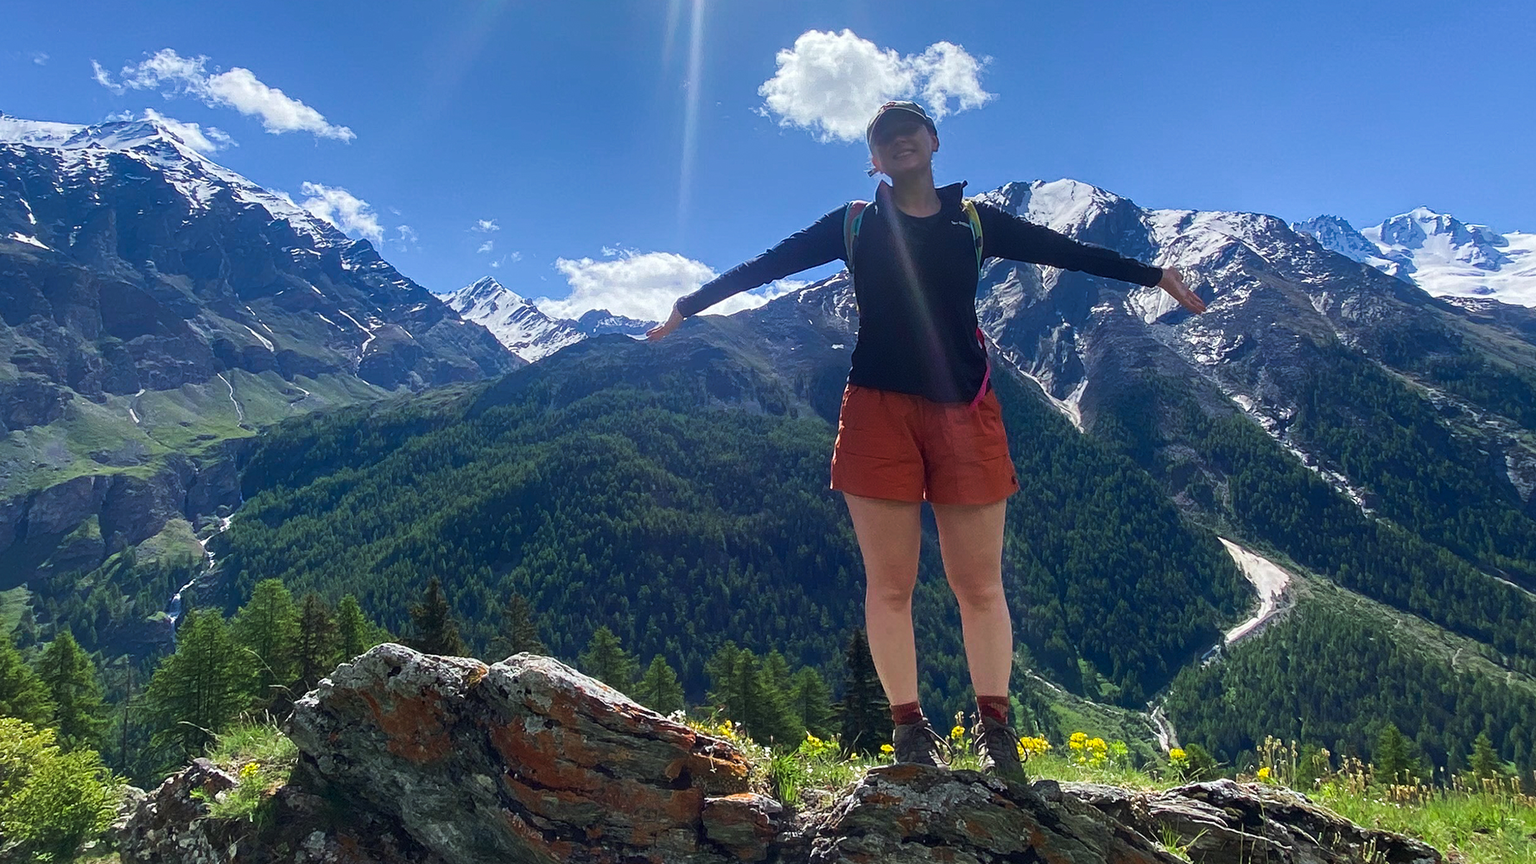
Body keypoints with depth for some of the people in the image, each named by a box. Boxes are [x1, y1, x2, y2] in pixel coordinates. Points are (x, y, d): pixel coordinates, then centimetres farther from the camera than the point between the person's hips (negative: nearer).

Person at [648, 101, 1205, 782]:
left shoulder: (974, 221, 15)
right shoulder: (853, 224, 14)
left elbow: (1068, 251, 17)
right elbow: (766, 264, 15)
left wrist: (1154, 275, 16)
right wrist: (689, 303, 15)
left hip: (965, 412, 1)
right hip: (878, 410, 0)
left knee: (979, 582, -1)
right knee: (890, 582, -1)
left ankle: (994, 728, 9)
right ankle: (909, 727, 7)